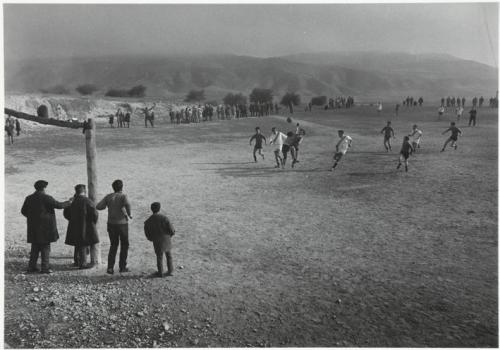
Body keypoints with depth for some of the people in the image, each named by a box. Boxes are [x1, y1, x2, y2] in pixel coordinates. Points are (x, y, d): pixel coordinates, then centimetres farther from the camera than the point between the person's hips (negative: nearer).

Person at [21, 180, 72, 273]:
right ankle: (45, 268, 0)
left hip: (33, 227, 6)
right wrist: (68, 202, 4)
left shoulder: (29, 198, 7)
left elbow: (23, 211, 12)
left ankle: (31, 266, 16)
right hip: (45, 227, -6)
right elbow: (58, 205, -13)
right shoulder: (46, 198, -13)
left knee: (35, 247, 15)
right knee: (45, 247, 0)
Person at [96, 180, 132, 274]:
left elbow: (98, 207, -4)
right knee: (124, 245, 13)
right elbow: (127, 204, -31)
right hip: (122, 223, -4)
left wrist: (107, 205, 15)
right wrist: (129, 214, -15)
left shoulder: (108, 196, 2)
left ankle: (110, 267, 6)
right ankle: (122, 266, 13)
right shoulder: (123, 196, -10)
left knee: (113, 245, 15)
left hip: (111, 224, 4)